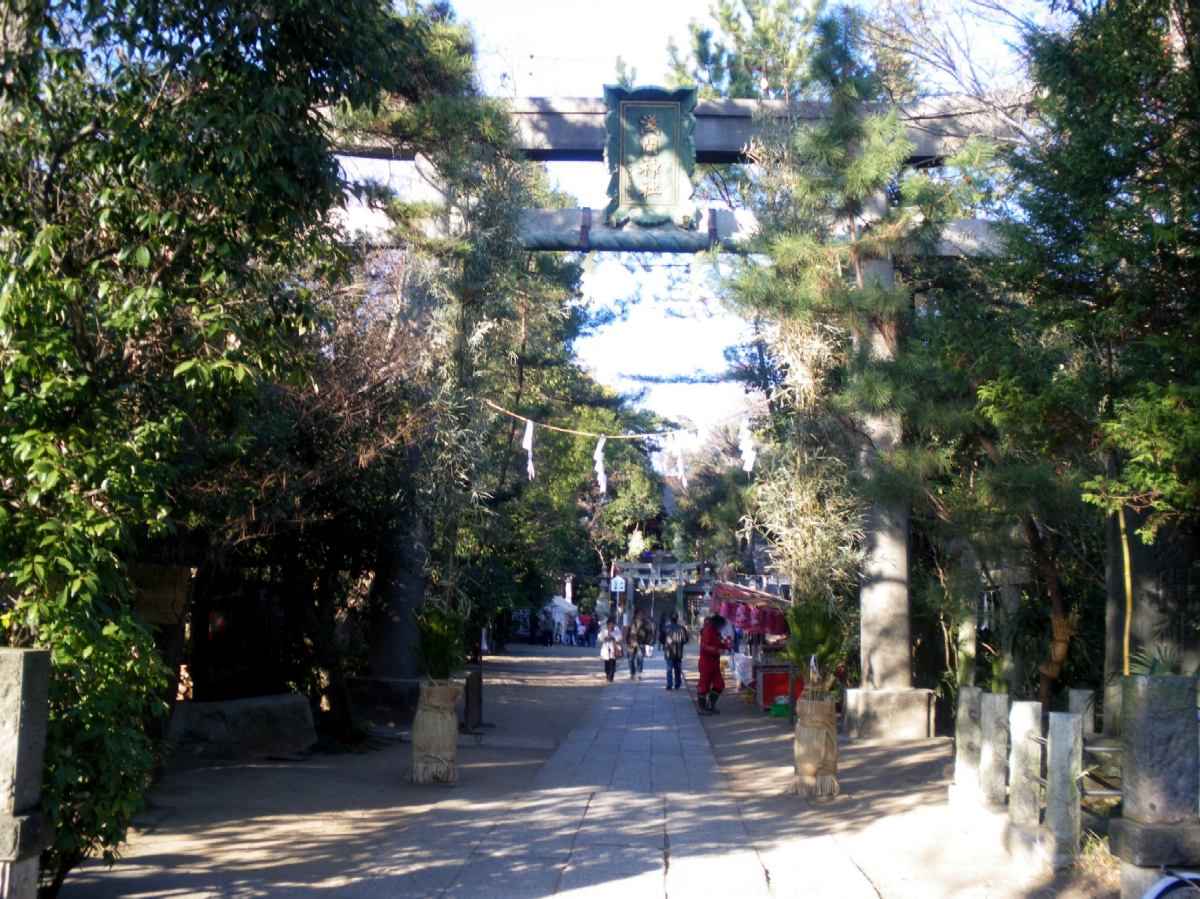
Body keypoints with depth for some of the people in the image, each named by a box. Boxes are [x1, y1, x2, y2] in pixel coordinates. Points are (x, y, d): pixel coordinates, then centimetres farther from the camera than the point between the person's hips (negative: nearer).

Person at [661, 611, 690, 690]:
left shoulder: (666, 628, -7)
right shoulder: (682, 628, -7)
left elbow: (660, 639, -1)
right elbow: (686, 639, -3)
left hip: (668, 652, -1)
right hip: (678, 653, 1)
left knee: (669, 669, 3)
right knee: (678, 669, 14)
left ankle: (669, 685, -4)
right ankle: (677, 685, 18)